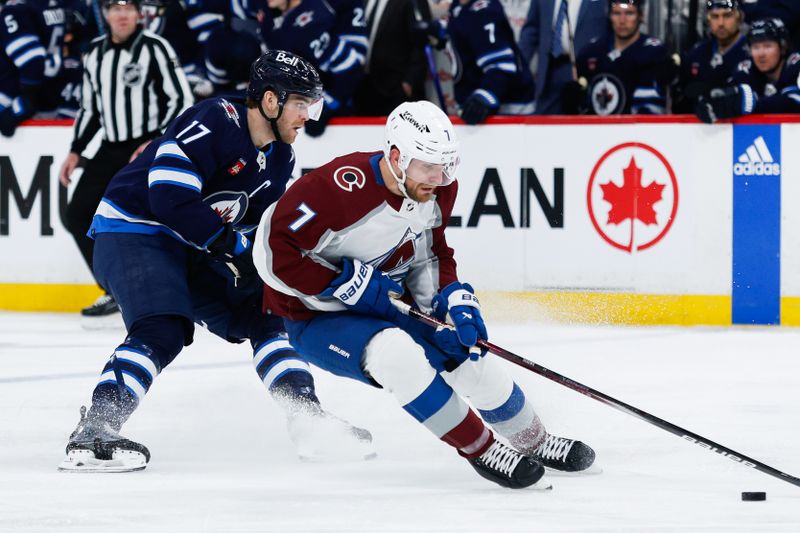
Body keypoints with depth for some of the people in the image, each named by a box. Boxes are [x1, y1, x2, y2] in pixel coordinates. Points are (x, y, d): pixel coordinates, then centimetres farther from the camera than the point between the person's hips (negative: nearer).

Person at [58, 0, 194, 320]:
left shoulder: (154, 48, -9)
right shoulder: (95, 53, 10)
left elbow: (182, 101, -11)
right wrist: (76, 151, 13)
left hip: (150, 147, -7)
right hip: (111, 150, 7)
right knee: (78, 215, 5)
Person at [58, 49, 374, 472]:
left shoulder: (279, 157, 6)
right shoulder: (214, 122, -23)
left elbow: (259, 224, 12)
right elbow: (170, 201, -28)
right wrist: (234, 246, -22)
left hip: (190, 248, 10)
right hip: (132, 232, -10)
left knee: (262, 314, 7)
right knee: (163, 331, -28)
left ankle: (309, 420, 12)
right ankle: (92, 435, -35)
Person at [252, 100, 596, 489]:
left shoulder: (437, 192, -7)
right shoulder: (342, 187, -32)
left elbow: (432, 253, 11)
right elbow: (273, 250, -30)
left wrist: (454, 300, -8)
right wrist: (351, 286, -27)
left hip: (387, 307, 7)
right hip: (315, 317, -7)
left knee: (473, 362, 1)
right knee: (398, 354, -34)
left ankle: (537, 444, 30)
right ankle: (482, 452, -18)